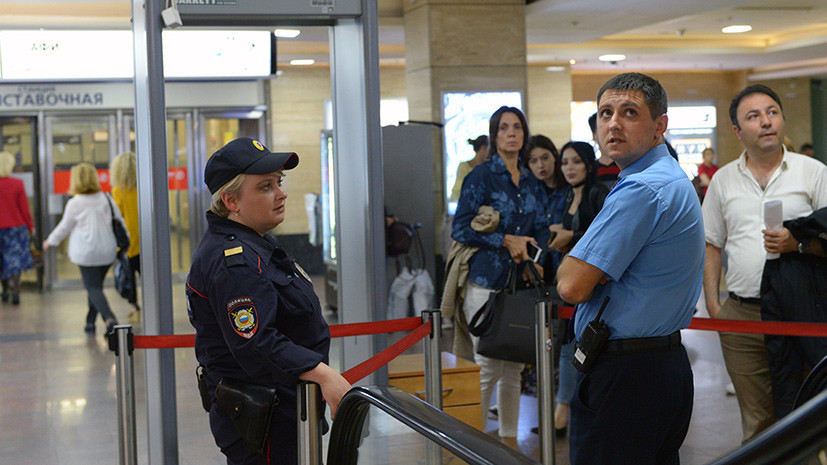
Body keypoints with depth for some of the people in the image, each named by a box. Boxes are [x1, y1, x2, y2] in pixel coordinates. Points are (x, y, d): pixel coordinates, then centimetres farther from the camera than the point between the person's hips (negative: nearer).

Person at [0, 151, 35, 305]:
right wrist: (30, 225, 7)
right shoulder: (17, 184, -10)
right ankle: (15, 290, -12)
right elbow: (24, 208, -5)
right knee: (15, 258, 2)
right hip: (16, 226, -2)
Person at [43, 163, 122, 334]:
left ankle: (109, 318, -24)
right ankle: (90, 322, 24)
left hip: (86, 253, -5)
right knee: (96, 285, 19)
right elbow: (119, 219, 7)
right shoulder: (106, 198, 3)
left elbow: (64, 227, 0)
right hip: (107, 251, 5)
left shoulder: (75, 203, -9)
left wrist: (50, 242, 16)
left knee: (93, 287, -3)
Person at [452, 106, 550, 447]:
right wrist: (507, 241, -12)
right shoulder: (481, 176, -3)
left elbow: (542, 230, 16)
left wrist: (528, 247, -6)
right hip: (487, 282, -5)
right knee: (487, 368, -6)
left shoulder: (531, 184, 14)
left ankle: (509, 439, 19)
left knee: (514, 367, 9)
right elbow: (461, 229, -9)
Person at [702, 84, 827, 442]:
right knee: (756, 419, 8)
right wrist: (712, 305, 7)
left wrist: (798, 244, -16)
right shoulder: (723, 180, 11)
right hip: (740, 314, 2)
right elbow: (711, 246, 15)